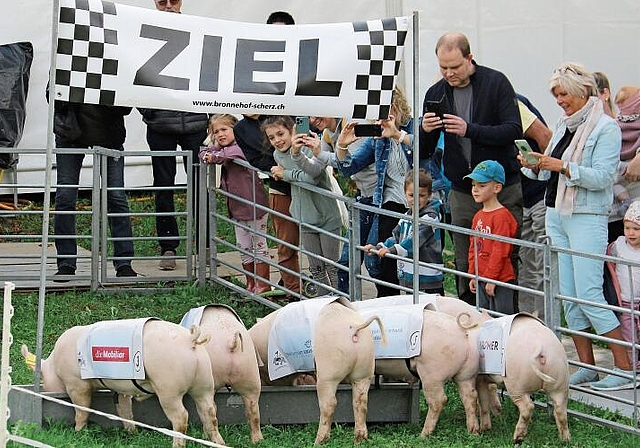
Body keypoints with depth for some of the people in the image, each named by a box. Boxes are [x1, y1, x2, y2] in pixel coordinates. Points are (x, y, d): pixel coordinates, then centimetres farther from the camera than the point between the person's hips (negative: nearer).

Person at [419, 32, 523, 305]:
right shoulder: (436, 93, 6)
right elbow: (423, 152, 6)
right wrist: (424, 131, -17)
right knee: (464, 266, 5)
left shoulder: (496, 83, -6)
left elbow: (514, 129, -17)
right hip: (462, 193, 4)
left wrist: (470, 130, -27)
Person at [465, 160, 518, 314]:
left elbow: (500, 251, -17)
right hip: (481, 279, 9)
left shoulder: (501, 216, -14)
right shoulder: (478, 216, 13)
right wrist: (473, 275, 14)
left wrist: (491, 278, -16)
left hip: (500, 281, -9)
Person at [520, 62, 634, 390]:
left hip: (587, 218, -7)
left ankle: (624, 367, -6)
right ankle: (587, 365, 12)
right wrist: (535, 166, -3)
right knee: (568, 296, 6)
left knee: (588, 294, -12)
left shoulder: (606, 128, -8)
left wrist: (563, 166, -23)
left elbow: (601, 177, -16)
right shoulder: (563, 125, 14)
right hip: (556, 215, 8)